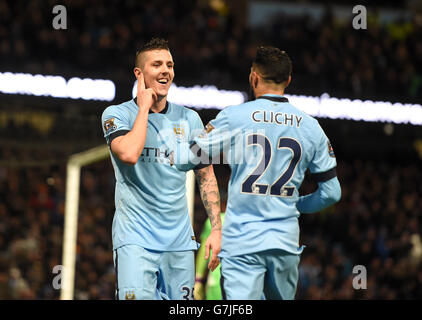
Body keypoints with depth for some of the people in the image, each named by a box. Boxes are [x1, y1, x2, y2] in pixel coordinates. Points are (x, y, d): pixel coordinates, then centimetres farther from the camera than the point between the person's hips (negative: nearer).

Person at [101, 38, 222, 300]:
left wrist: (216, 229, 5)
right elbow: (129, 154, -21)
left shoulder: (189, 119, 11)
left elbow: (206, 176, 14)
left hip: (179, 238, 4)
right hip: (135, 238, -4)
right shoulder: (118, 115, 0)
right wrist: (144, 107, -9)